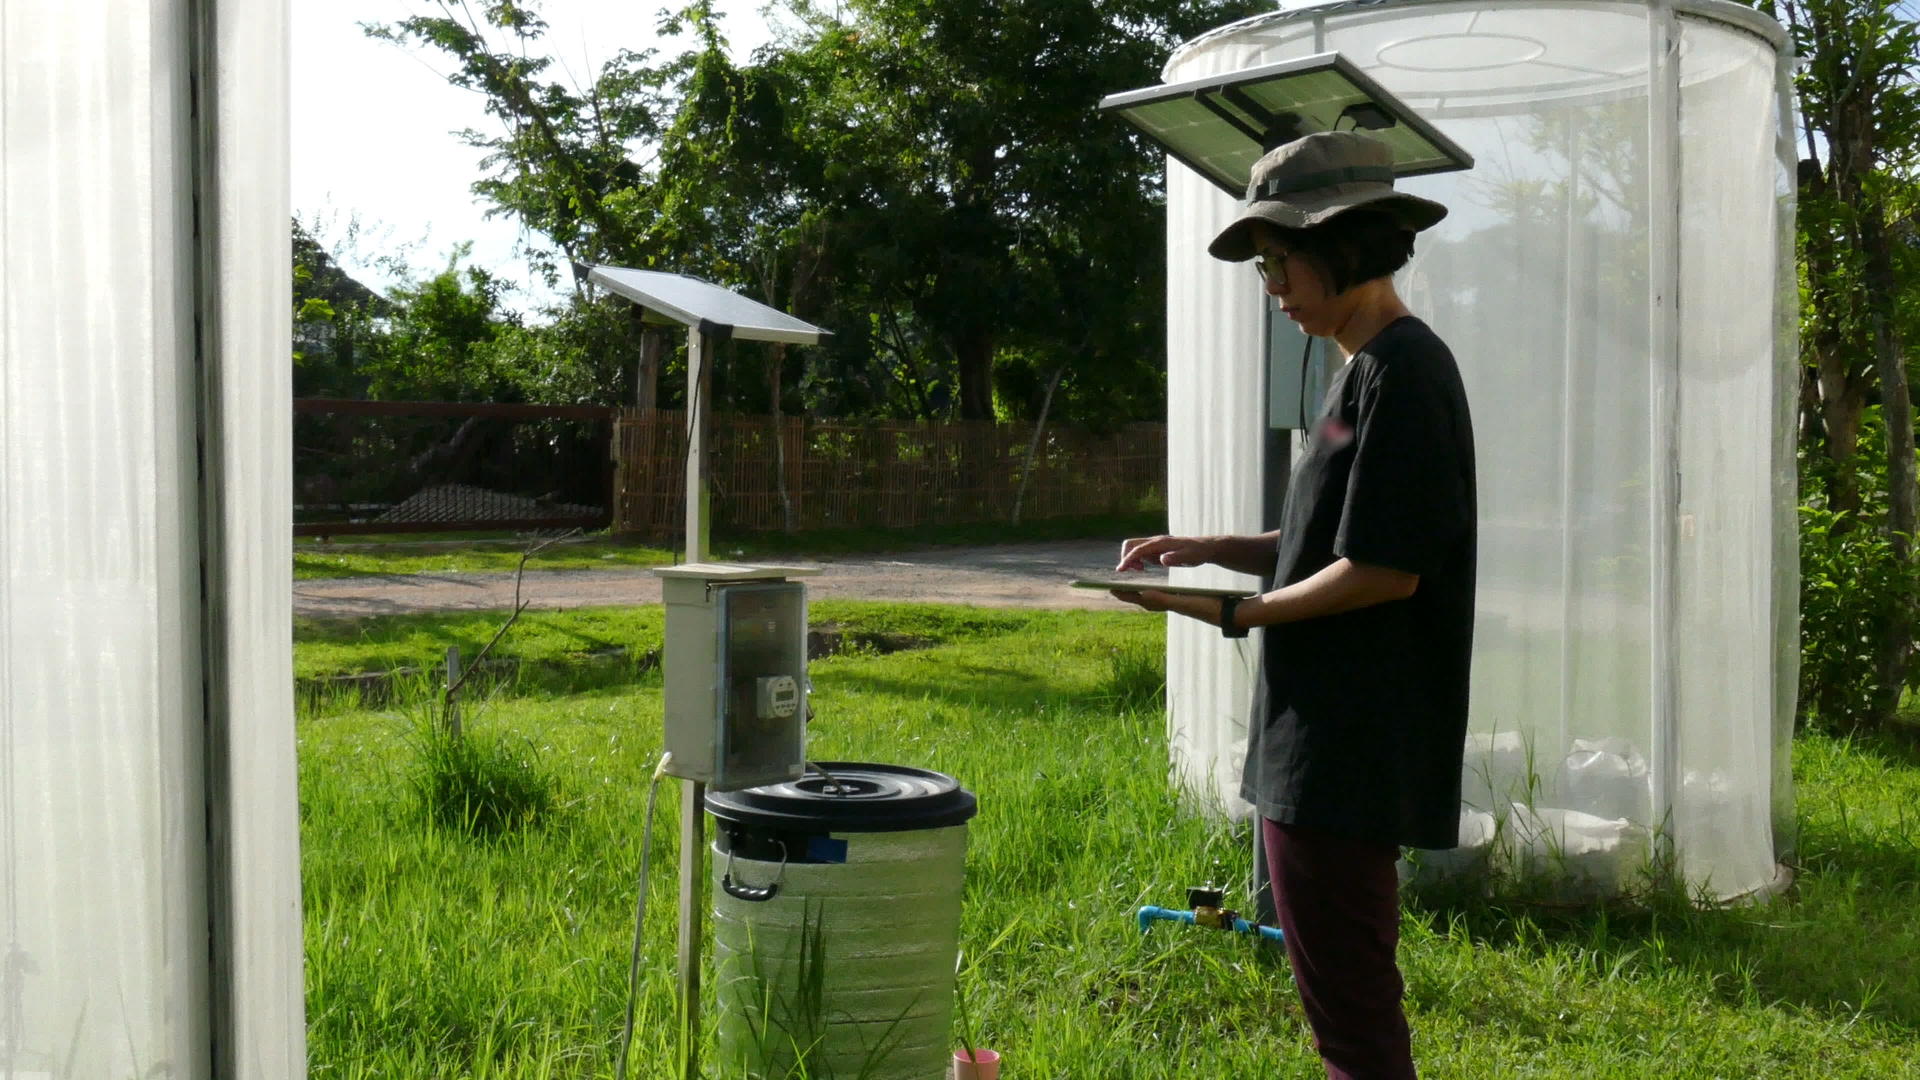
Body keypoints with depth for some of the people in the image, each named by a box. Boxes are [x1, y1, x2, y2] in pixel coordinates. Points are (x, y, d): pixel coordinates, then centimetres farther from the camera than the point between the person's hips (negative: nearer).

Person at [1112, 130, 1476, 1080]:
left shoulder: (1404, 370, -15)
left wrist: (1238, 613, -12)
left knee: (1348, 1003, -2)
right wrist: (1212, 550, 9)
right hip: (1318, 743, 10)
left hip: (1351, 752, -10)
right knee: (1347, 997, 19)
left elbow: (1388, 568, -20)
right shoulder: (1362, 370, 16)